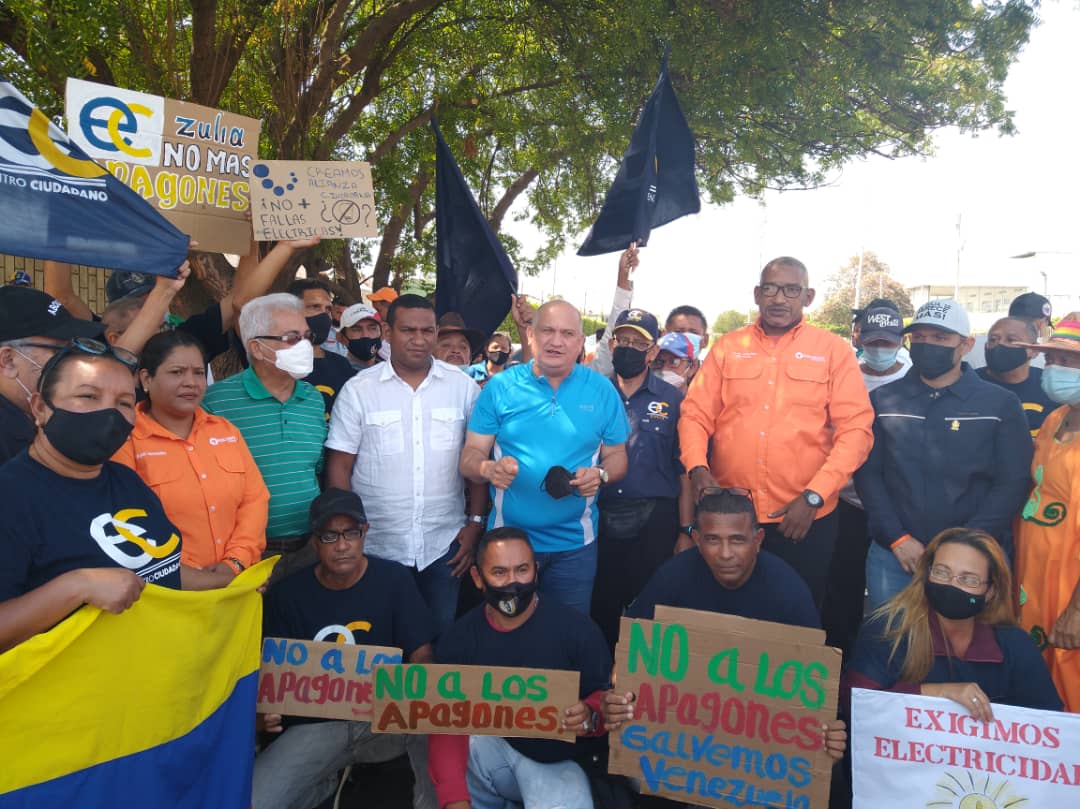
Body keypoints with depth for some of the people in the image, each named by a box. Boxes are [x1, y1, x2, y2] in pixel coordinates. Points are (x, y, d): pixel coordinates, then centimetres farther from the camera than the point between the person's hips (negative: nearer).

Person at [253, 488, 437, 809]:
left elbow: (421, 654, -3)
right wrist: (267, 710, -19)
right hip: (316, 724, 2)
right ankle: (321, 781, 13)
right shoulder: (287, 594, -2)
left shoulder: (394, 579, -4)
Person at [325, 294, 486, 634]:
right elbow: (339, 467, 0)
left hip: (443, 545, 1)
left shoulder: (463, 386, 1)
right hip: (376, 546, 0)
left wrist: (476, 522, 0)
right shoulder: (357, 389, -1)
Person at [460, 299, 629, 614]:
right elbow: (470, 456, -3)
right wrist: (489, 468, -25)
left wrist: (600, 475, -17)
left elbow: (617, 457, 5)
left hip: (574, 543, 1)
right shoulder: (500, 387, -4)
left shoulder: (602, 391, -1)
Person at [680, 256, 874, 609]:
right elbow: (695, 414, 5)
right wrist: (697, 467, -14)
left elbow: (856, 428, -5)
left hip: (806, 518, -1)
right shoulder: (727, 347, 7)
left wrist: (814, 496, -14)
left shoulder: (834, 350, 1)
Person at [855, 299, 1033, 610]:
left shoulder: (1001, 404, 3)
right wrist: (897, 538, -8)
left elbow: (1011, 483, -3)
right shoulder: (883, 400, 6)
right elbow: (868, 473, 2)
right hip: (893, 553, 1)